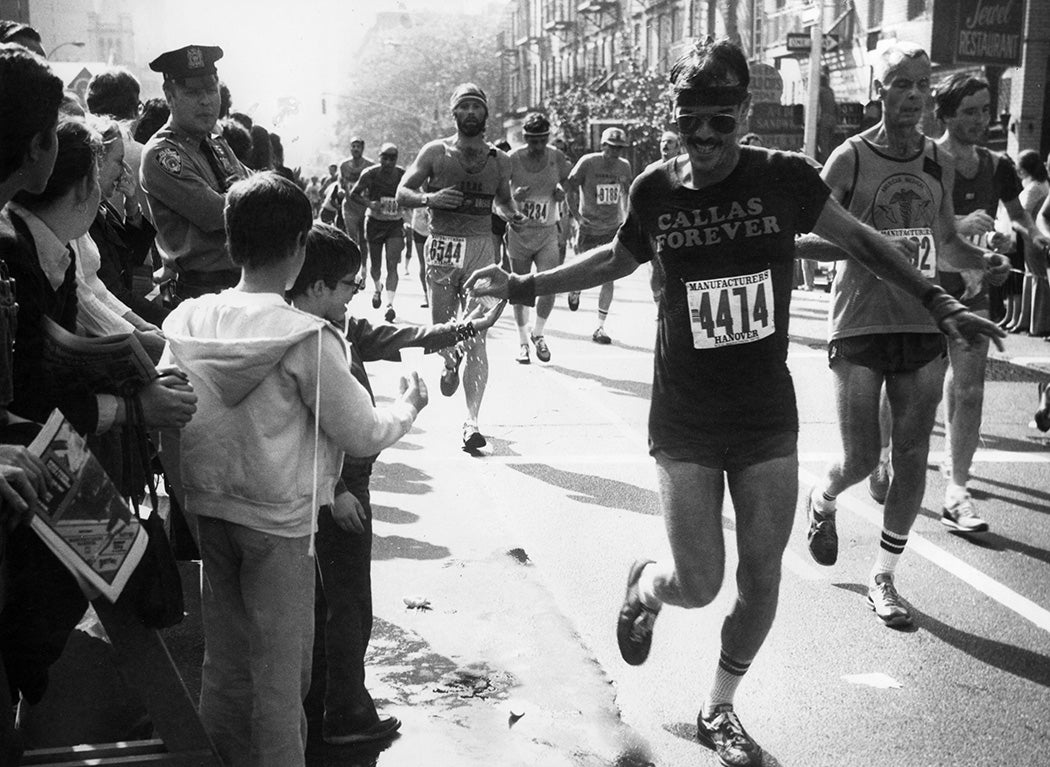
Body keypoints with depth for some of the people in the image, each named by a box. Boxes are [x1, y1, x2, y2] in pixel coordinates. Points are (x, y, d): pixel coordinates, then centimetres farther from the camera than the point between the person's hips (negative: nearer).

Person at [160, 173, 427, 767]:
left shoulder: (186, 321, -4)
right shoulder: (307, 338, -18)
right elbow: (363, 435, -13)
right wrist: (408, 406, 6)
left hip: (207, 511, 5)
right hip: (279, 522, -5)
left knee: (223, 660, 19)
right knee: (279, 673, 9)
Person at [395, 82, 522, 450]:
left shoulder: (499, 160, 9)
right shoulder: (435, 152, 3)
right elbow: (402, 193, 2)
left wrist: (512, 214, 1)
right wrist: (430, 198, -18)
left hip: (481, 247, 0)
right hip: (442, 245, 0)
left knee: (476, 337, -7)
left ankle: (472, 421, -6)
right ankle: (451, 360, 44)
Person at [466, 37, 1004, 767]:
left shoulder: (784, 177, -8)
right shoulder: (656, 190, -6)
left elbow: (859, 239, 5)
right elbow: (617, 258, 14)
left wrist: (940, 302, 1)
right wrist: (523, 285, 11)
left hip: (768, 416, 1)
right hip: (686, 422, -1)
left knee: (761, 579, 6)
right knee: (698, 585, -1)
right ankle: (645, 584, 37)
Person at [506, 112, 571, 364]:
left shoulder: (556, 157, -3)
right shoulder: (512, 159, -9)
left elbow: (568, 181, 12)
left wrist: (561, 190, -11)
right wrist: (513, 196, -24)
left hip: (548, 232, 1)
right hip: (519, 232, -1)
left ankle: (538, 333, 13)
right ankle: (523, 341, 22)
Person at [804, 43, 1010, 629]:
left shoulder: (941, 163, 9)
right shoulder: (851, 159, -6)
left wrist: (984, 261, -2)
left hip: (924, 325, 4)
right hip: (861, 324, -4)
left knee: (913, 459, 3)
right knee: (861, 459, -1)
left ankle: (884, 578, 18)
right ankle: (822, 503, 35)